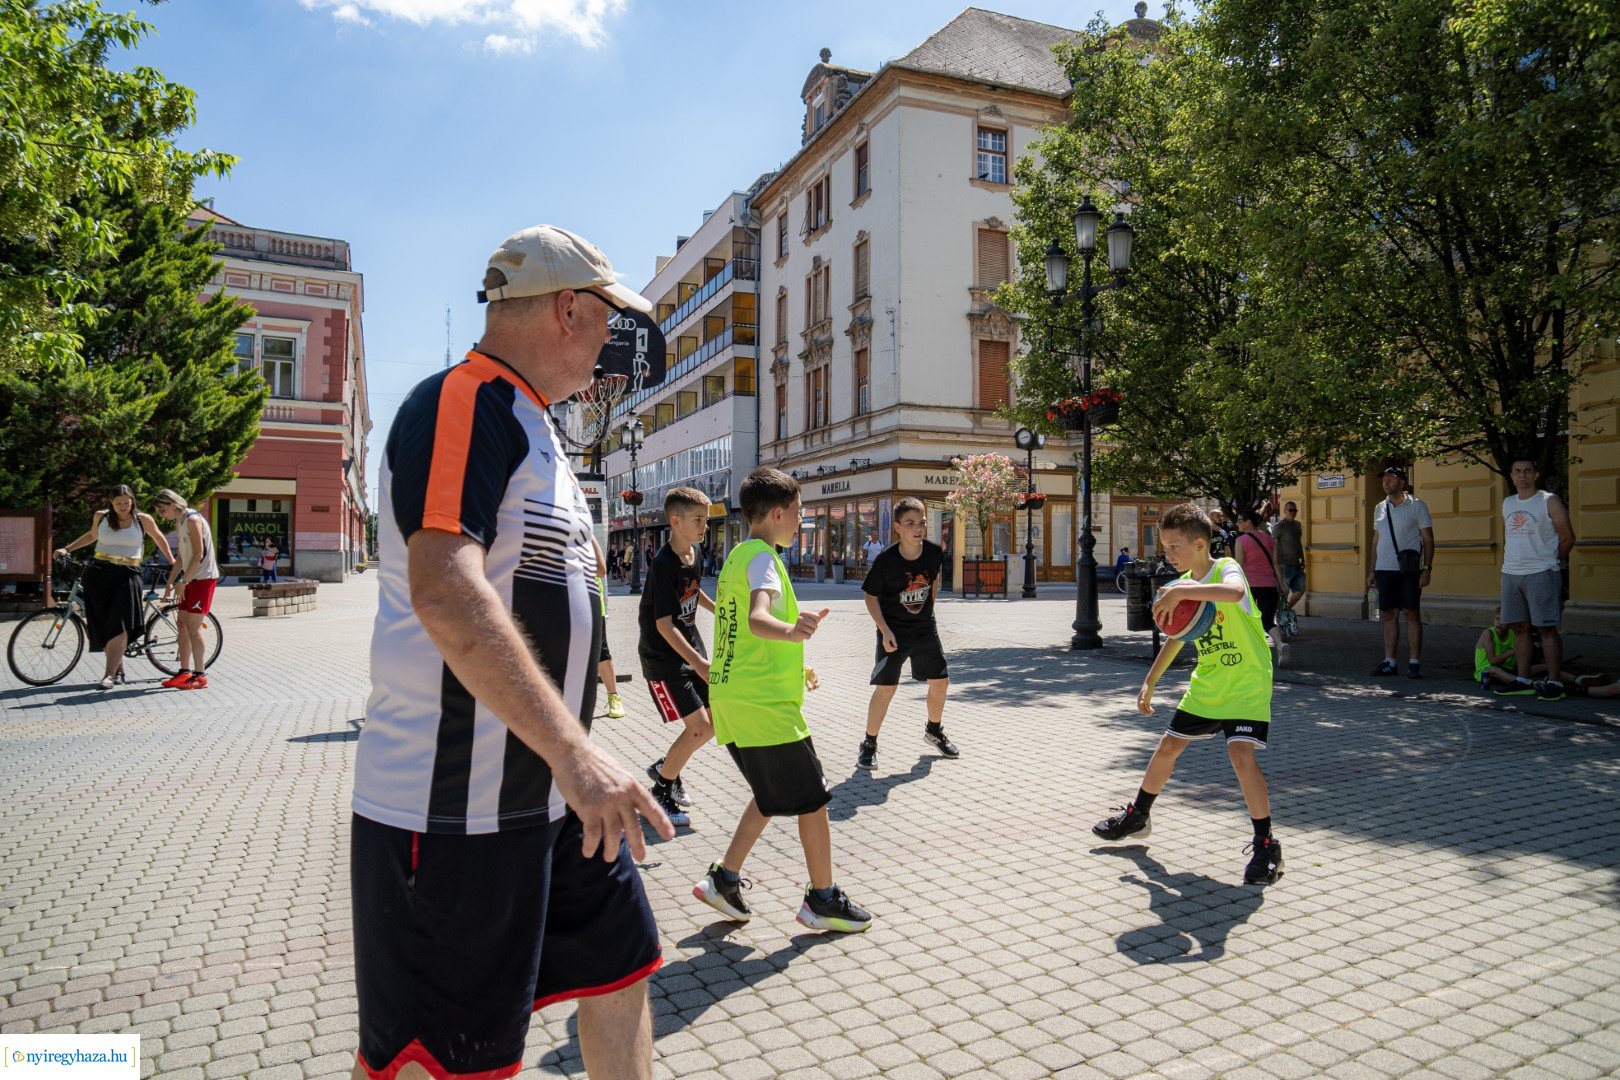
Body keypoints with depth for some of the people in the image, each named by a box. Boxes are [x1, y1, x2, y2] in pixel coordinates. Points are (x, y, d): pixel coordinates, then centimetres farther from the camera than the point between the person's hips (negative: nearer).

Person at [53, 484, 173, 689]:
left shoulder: (143, 520, 1)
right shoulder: (101, 517, 7)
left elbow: (158, 538, 18)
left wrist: (171, 560, 25)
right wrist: (67, 549, 25)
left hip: (127, 575, -3)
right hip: (99, 573, 3)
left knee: (119, 626, -14)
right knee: (104, 626, 4)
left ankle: (109, 674, -15)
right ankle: (118, 670, 17)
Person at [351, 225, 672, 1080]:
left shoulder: (530, 424, 15)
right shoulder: (458, 406, -16)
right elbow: (445, 593, -31)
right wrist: (574, 752, -34)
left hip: (551, 790, 10)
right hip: (449, 810, -9)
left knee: (620, 969, 18)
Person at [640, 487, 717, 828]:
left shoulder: (694, 553, 3)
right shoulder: (663, 564, -23)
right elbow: (664, 624, -26)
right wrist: (699, 663, -31)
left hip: (691, 646, 8)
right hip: (663, 657, -8)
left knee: (716, 720, 8)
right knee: (698, 726, -11)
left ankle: (664, 767, 29)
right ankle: (661, 791, 10)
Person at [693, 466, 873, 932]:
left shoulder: (737, 557, 15)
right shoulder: (763, 557, -14)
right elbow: (758, 620, -34)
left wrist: (791, 668, 35)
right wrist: (790, 631, -55)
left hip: (731, 697, 9)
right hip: (765, 703, -9)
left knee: (773, 795, 21)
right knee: (813, 798, 4)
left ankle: (724, 879, 20)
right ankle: (823, 899, 16)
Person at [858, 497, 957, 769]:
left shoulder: (934, 553, -9)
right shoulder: (886, 560, -20)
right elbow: (871, 596, -11)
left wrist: (926, 608, 12)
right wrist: (885, 631, -17)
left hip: (925, 628, 4)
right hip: (893, 631, -4)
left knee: (940, 681, 9)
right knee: (886, 687, -7)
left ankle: (934, 731, 35)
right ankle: (869, 744, 9)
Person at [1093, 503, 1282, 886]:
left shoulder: (1226, 568, -19)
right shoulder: (1185, 584, 3)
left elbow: (1234, 591, -46)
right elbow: (1177, 637, 15)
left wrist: (1180, 592, -48)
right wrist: (1149, 683, 15)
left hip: (1247, 685, -7)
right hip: (1206, 685, 7)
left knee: (1241, 754, -21)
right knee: (1167, 747, 11)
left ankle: (1266, 846, -5)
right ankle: (1138, 815, 31)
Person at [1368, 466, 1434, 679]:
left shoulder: (1416, 505, -1)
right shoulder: (1379, 508, 13)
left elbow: (1428, 539, -2)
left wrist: (1427, 568, -10)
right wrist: (1372, 571, 14)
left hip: (1409, 571, -4)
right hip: (1384, 570, 4)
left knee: (1412, 614, -1)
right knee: (1389, 615, 6)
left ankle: (1414, 663, 3)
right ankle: (1389, 662, 11)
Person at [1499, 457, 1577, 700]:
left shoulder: (1549, 501, -3)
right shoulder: (1507, 503, 14)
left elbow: (1567, 537, -2)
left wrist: (1550, 562, 3)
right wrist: (1507, 564, 13)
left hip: (1541, 573, -6)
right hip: (1511, 574, 6)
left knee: (1546, 628, -4)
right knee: (1521, 627, 9)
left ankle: (1554, 682, 0)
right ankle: (1523, 680, 14)